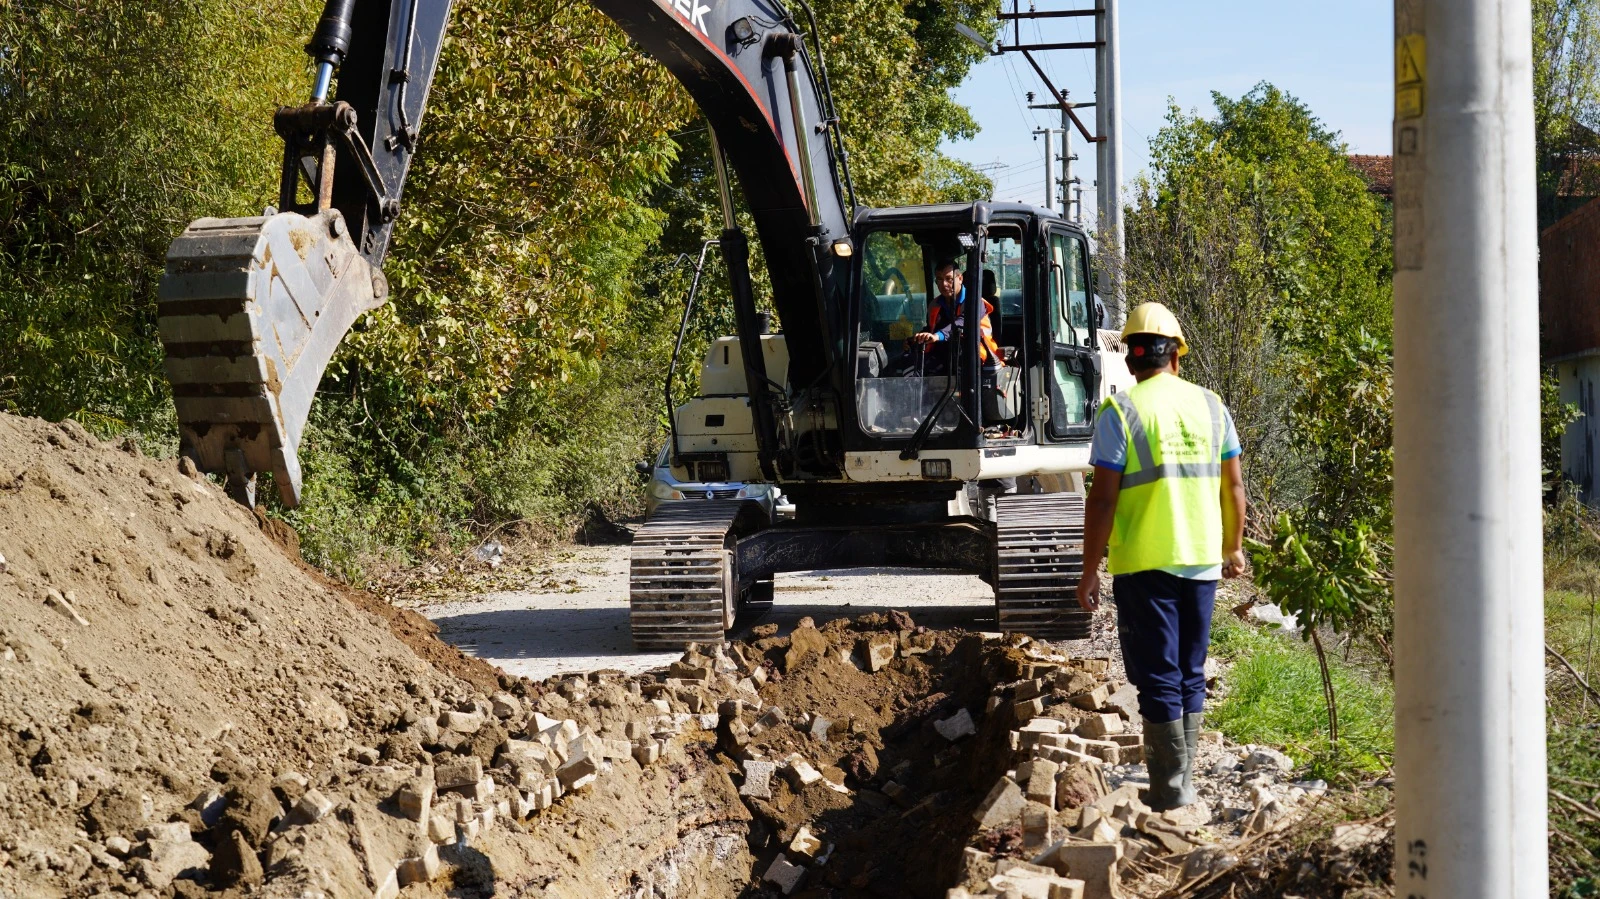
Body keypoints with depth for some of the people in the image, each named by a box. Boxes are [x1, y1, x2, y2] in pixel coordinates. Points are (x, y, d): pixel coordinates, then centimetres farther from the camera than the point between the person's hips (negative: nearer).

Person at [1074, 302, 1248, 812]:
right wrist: (1234, 548, 24)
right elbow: (1233, 486, 10)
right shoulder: (1210, 406, 5)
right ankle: (1184, 780, 22)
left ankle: (1171, 790, 0)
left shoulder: (1120, 412, -8)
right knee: (1191, 674, 15)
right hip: (1202, 560, 4)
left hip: (1145, 563, -4)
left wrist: (1089, 573, -4)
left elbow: (1103, 499, -11)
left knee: (1158, 676, 1)